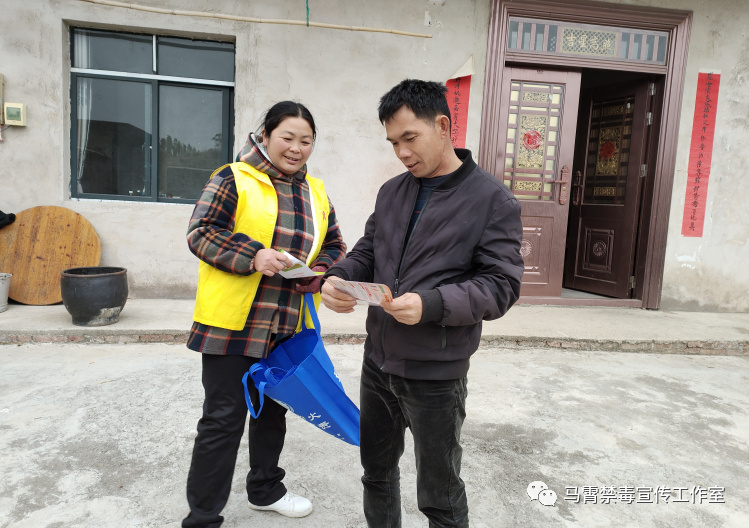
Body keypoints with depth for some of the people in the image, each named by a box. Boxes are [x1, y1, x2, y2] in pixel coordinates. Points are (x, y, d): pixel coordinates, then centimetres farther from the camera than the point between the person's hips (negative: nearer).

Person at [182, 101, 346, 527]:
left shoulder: (316, 193, 11)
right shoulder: (234, 179, -5)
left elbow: (335, 247, 14)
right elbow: (200, 232, -10)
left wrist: (320, 274, -7)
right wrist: (252, 255, -24)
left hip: (288, 327, 6)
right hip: (233, 322, -6)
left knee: (272, 410, 21)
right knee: (223, 419, 1)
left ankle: (265, 489, 43)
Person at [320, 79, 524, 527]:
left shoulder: (492, 199, -11)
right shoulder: (392, 192, 7)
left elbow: (502, 286, -15)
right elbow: (367, 252, 13)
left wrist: (432, 305, -30)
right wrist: (337, 278, -9)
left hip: (436, 374, -5)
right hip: (378, 361, 6)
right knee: (377, 472, 24)